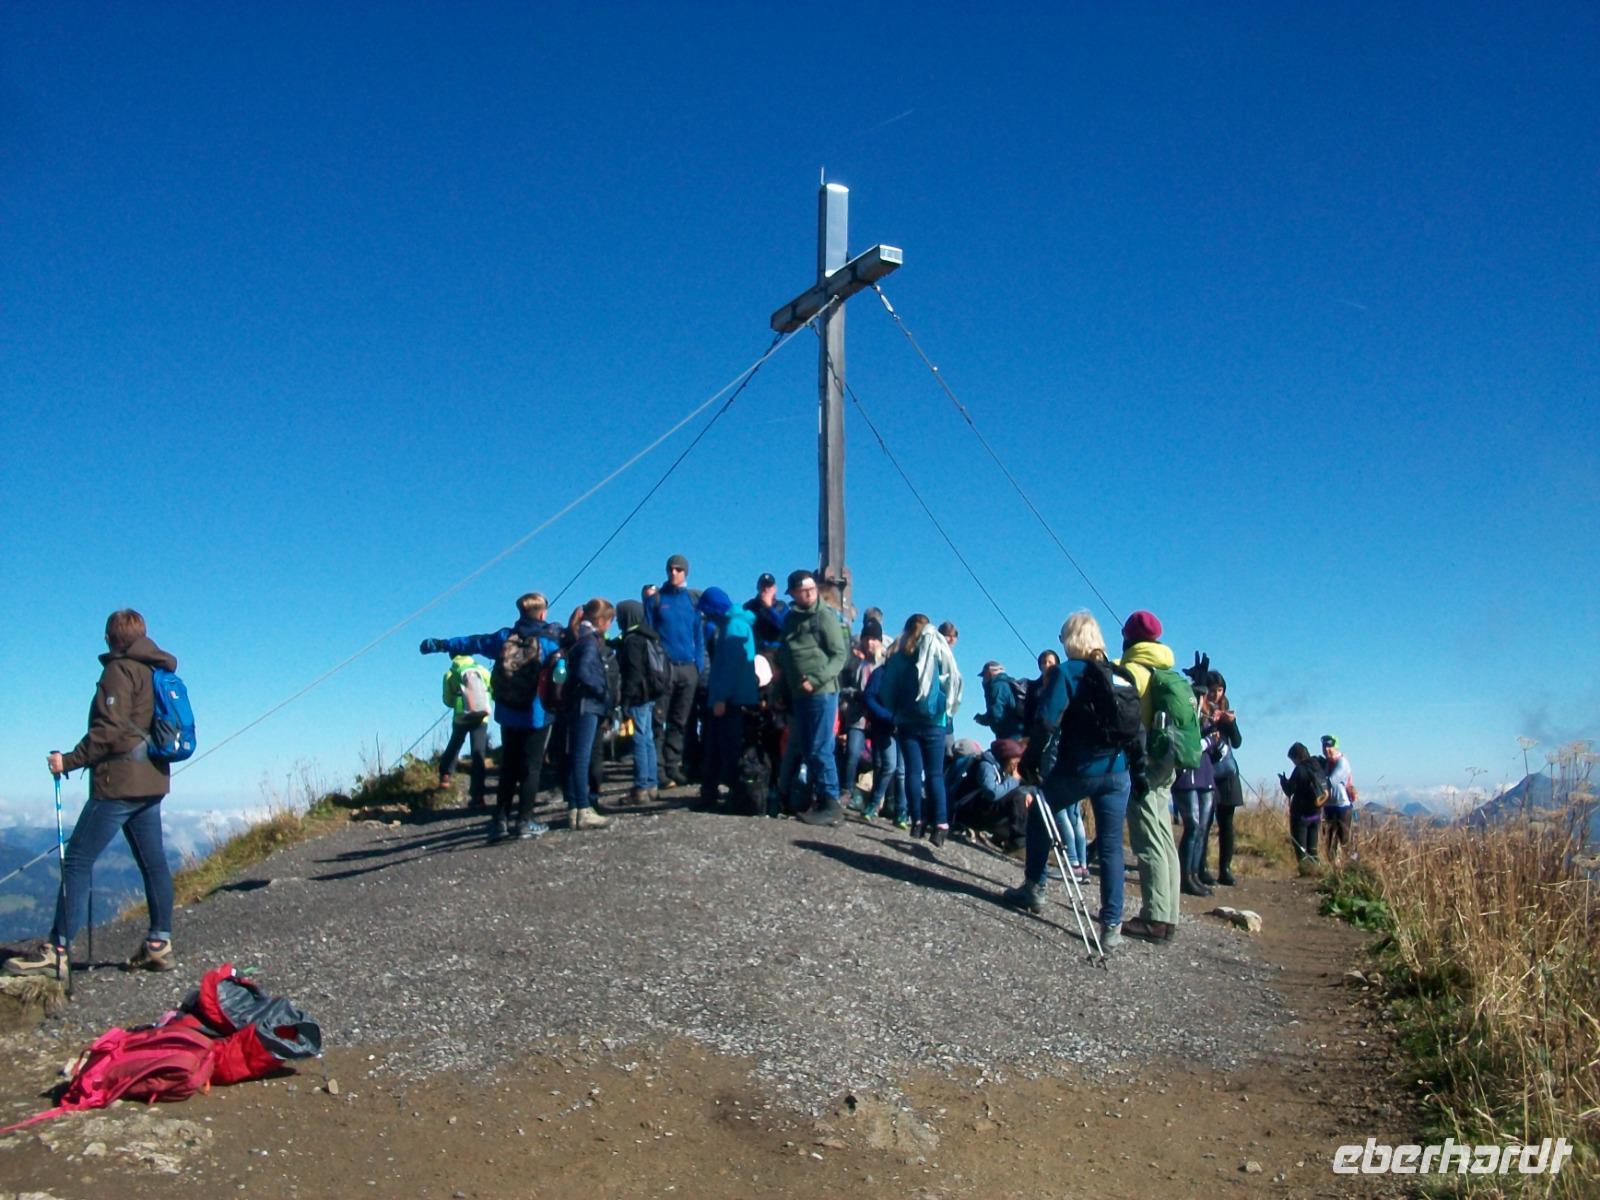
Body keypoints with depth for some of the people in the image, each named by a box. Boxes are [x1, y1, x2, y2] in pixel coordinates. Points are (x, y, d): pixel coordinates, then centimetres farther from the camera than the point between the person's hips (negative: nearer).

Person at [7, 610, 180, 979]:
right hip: (152, 782, 9)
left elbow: (109, 728, -17)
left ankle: (56, 951, -5)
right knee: (152, 862, 8)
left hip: (119, 782, -8)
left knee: (77, 860, -4)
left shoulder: (120, 669, -9)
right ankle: (159, 944, 10)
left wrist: (70, 761, -11)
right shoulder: (158, 671, 15)